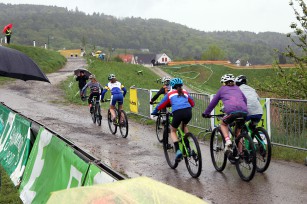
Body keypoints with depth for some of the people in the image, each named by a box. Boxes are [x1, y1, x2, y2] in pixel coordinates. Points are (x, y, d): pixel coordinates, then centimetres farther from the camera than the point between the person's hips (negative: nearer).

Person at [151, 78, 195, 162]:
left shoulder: (170, 94, 21)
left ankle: (178, 150, 0)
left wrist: (154, 112, 40)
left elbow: (161, 105, 24)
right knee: (184, 126, 36)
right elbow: (192, 103, 36)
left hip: (177, 113, -3)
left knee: (173, 131, 22)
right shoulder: (185, 93, 27)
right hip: (188, 112, 3)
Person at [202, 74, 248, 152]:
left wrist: (206, 113, 35)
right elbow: (245, 100, 34)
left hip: (232, 111, -4)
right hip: (244, 111, 4)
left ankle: (227, 140, 1)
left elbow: (213, 102, 25)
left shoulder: (222, 89, 22)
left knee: (223, 124, 26)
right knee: (238, 130, 26)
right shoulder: (237, 88, 31)